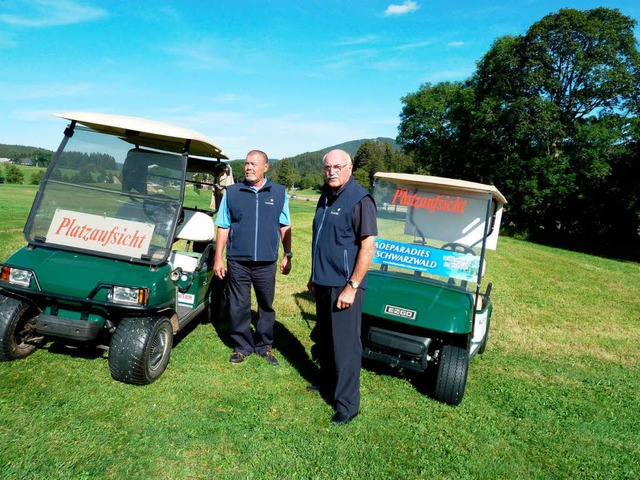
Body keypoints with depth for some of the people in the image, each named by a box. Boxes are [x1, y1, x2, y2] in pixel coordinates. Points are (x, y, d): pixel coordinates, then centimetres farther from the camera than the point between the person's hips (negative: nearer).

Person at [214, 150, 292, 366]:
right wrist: (218, 258, 0)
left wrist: (287, 255, 4)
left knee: (266, 306, 11)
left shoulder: (279, 193, 5)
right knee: (239, 307, 7)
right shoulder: (232, 192, 4)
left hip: (266, 262, 0)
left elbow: (284, 226, 8)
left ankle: (265, 346, 27)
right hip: (238, 261, 0)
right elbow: (223, 227, 4)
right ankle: (242, 346, 23)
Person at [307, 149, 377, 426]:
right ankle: (327, 382, 38)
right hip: (323, 283, 8)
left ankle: (347, 403, 10)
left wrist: (352, 286, -20)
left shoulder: (359, 200, -14)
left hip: (344, 286, -8)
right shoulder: (326, 197, 12)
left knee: (345, 345, -2)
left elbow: (368, 246, -18)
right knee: (323, 339, 19)